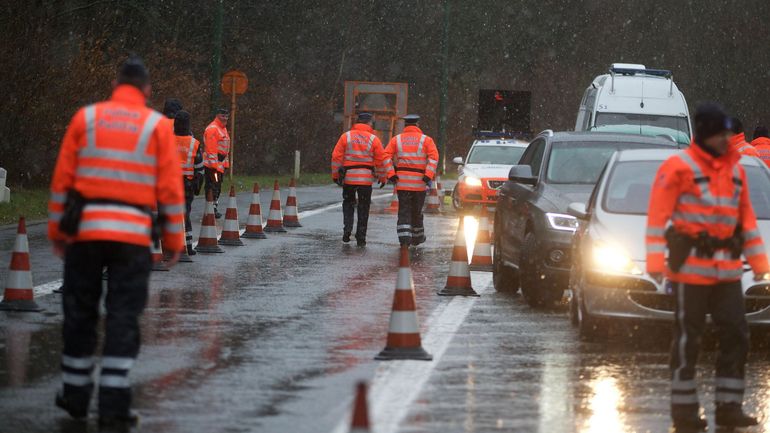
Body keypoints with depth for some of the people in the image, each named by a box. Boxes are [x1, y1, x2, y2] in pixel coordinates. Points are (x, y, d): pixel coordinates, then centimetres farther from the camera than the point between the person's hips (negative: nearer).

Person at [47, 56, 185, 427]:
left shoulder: (85, 118, 6)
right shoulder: (157, 126, 3)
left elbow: (62, 178, 5)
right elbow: (170, 189, 0)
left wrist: (56, 229, 11)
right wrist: (174, 239, 7)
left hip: (84, 230, 1)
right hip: (133, 235, -1)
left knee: (80, 312, 13)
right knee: (123, 317, 0)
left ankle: (76, 394, 21)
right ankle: (113, 403, -5)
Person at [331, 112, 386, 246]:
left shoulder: (346, 136, 2)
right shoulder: (374, 139, -1)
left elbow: (336, 157, 0)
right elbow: (380, 161, 0)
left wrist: (335, 175, 8)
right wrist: (382, 178, 12)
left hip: (348, 177, 1)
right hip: (366, 178, -1)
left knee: (348, 203, 19)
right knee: (363, 208, 7)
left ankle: (347, 228, 0)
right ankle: (361, 237, 7)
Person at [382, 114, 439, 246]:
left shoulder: (397, 139, 8)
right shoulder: (426, 140, 4)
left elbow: (387, 157, -2)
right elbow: (433, 157, -10)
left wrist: (391, 175, -6)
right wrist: (428, 175, -13)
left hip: (402, 181, 0)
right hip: (419, 181, 0)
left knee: (404, 210, 1)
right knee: (417, 211, 13)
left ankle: (404, 237, -15)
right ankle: (417, 237, 27)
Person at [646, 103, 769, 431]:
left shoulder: (734, 168, 12)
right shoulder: (679, 167, -8)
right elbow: (657, 215, -10)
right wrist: (655, 261, -17)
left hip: (726, 268, 6)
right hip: (691, 267, -6)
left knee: (736, 336, 3)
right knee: (688, 339, -1)